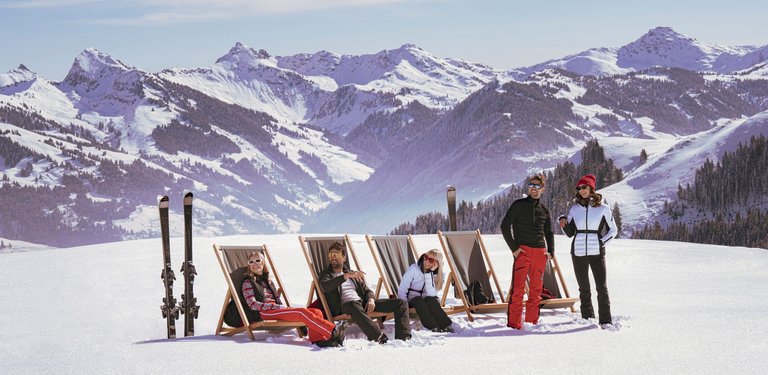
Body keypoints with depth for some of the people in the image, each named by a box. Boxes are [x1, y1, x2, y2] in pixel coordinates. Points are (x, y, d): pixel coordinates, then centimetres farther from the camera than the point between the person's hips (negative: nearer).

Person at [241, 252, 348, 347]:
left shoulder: (268, 282, 30)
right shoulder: (248, 283, 11)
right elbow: (253, 305, -3)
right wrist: (278, 307, -9)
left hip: (277, 311, 7)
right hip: (265, 313, -7)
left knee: (317, 312, -17)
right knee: (302, 312, -30)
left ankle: (317, 339, -46)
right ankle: (333, 331, -46)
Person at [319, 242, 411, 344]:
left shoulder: (353, 274, 31)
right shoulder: (326, 274, 16)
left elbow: (367, 290, 25)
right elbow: (325, 286, -8)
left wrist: (371, 299, -1)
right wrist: (346, 276, -19)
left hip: (363, 303, 6)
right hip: (345, 305, -6)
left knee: (400, 303, -8)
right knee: (355, 307, -45)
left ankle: (403, 337, -26)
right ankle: (379, 338, -59)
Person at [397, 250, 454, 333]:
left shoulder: (434, 274, -8)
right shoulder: (414, 269, -14)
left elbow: (432, 294, -22)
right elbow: (402, 288, -14)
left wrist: (428, 276, -26)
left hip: (424, 298, 2)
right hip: (411, 298, -2)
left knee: (431, 300, -31)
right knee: (419, 302, -35)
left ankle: (445, 325, -39)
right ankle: (433, 326, -42)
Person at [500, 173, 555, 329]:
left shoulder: (544, 210, 14)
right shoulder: (519, 205, 3)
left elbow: (549, 232, 25)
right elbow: (505, 226, -1)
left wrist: (550, 251, 10)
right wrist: (514, 248, -7)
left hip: (540, 252, 4)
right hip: (523, 251, -4)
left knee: (536, 290, 6)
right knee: (518, 288, -10)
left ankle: (532, 322, 13)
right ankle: (514, 324, -10)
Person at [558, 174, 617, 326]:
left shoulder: (603, 208, 0)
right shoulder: (575, 208, 8)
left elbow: (612, 230, 9)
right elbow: (570, 233, 12)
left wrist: (602, 242, -6)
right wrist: (563, 222, -7)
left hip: (596, 252, -3)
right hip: (578, 253, 3)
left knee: (602, 288, -7)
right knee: (584, 289, 9)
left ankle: (606, 321, -5)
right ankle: (587, 318, 16)